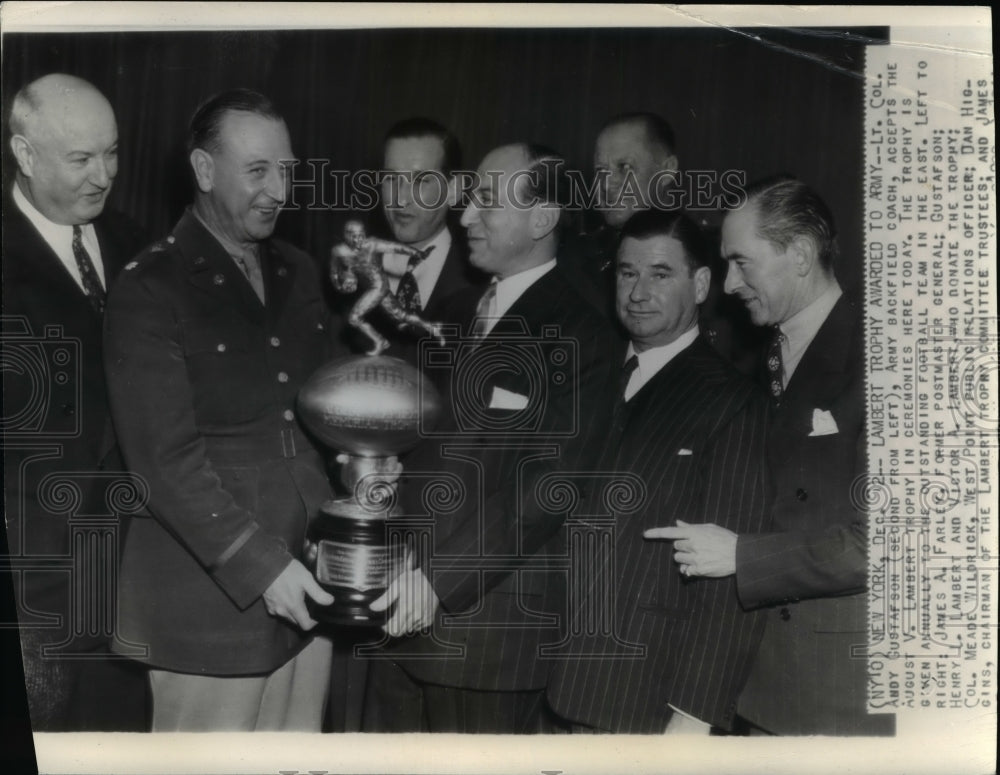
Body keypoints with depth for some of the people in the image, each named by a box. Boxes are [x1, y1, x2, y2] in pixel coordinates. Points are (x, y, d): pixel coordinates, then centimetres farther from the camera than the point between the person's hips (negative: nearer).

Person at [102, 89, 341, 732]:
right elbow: (166, 460, -14)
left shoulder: (299, 273, 11)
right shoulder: (150, 289, -9)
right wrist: (261, 565, -17)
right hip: (212, 592, -5)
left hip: (310, 581, 6)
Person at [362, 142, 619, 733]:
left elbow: (546, 486, -17)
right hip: (404, 606, 7)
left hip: (488, 622, -6)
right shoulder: (460, 312, 14)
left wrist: (441, 580, -20)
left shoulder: (579, 336, -10)